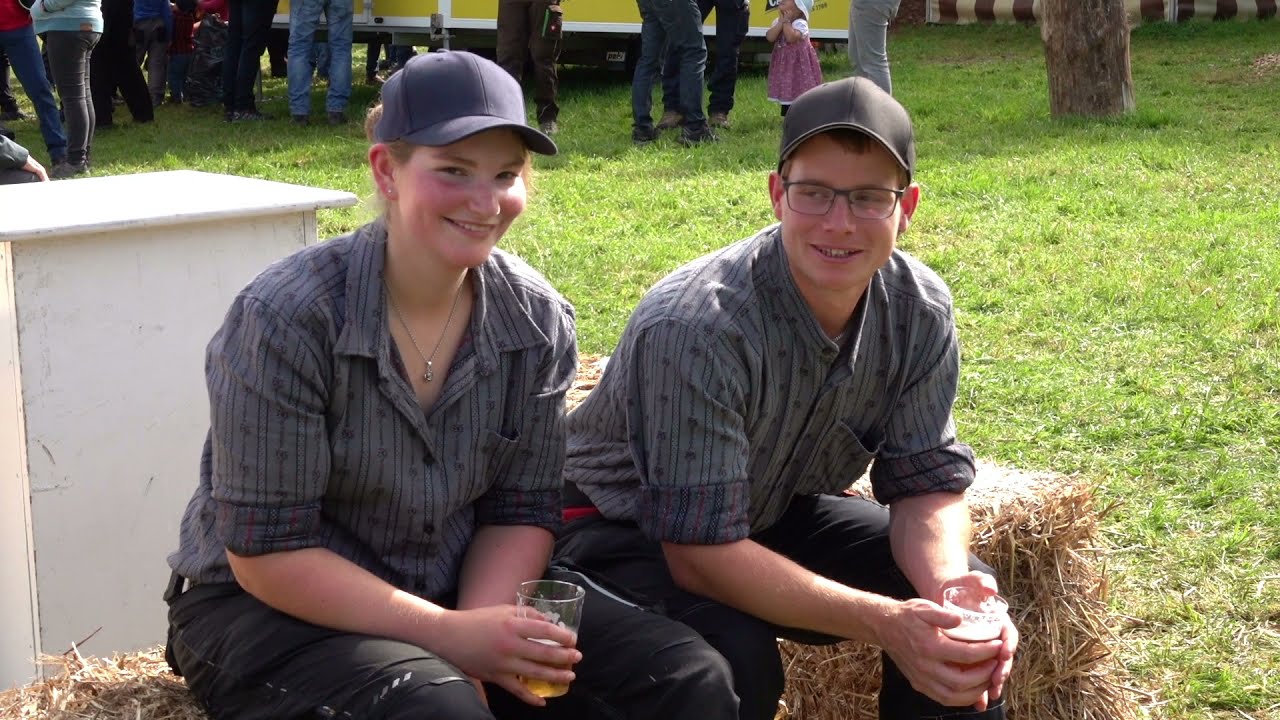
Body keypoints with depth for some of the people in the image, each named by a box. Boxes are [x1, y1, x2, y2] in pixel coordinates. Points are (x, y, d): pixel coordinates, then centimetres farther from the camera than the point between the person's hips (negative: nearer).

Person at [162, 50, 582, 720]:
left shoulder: (539, 321, -4)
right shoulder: (287, 320, -20)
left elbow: (520, 511, 1)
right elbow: (268, 553, -19)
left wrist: (486, 626, -20)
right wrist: (448, 634, -26)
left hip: (452, 599, 5)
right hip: (263, 609, -4)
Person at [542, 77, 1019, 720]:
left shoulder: (920, 313, -13)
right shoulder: (697, 327, -32)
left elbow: (927, 481, -4)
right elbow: (701, 553, -30)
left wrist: (949, 587, -28)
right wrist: (882, 621, -37)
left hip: (778, 515, 6)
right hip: (621, 530, -6)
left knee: (962, 593, -10)